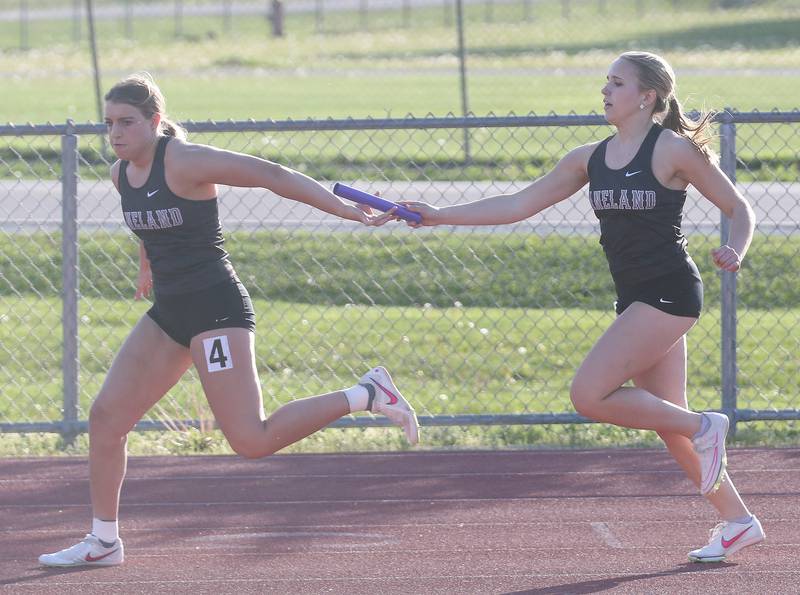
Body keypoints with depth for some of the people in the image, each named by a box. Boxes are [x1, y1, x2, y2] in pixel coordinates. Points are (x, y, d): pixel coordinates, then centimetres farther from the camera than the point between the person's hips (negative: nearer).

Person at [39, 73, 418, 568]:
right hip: (169, 313, 8)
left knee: (251, 441, -17)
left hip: (215, 307, -8)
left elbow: (270, 174, -17)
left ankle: (367, 394, -4)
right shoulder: (121, 174, 8)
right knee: (106, 417, 7)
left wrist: (344, 209, -21)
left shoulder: (184, 162, -16)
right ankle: (104, 541, 18)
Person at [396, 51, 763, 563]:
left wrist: (735, 252, -24)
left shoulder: (675, 150, -8)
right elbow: (519, 205, 12)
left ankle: (703, 428, -3)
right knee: (668, 421, 8)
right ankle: (737, 521, 17)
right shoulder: (591, 159, 11)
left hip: (669, 293, -8)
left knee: (589, 395, -16)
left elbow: (740, 209, -3)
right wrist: (441, 215, 7)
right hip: (636, 299, 8)